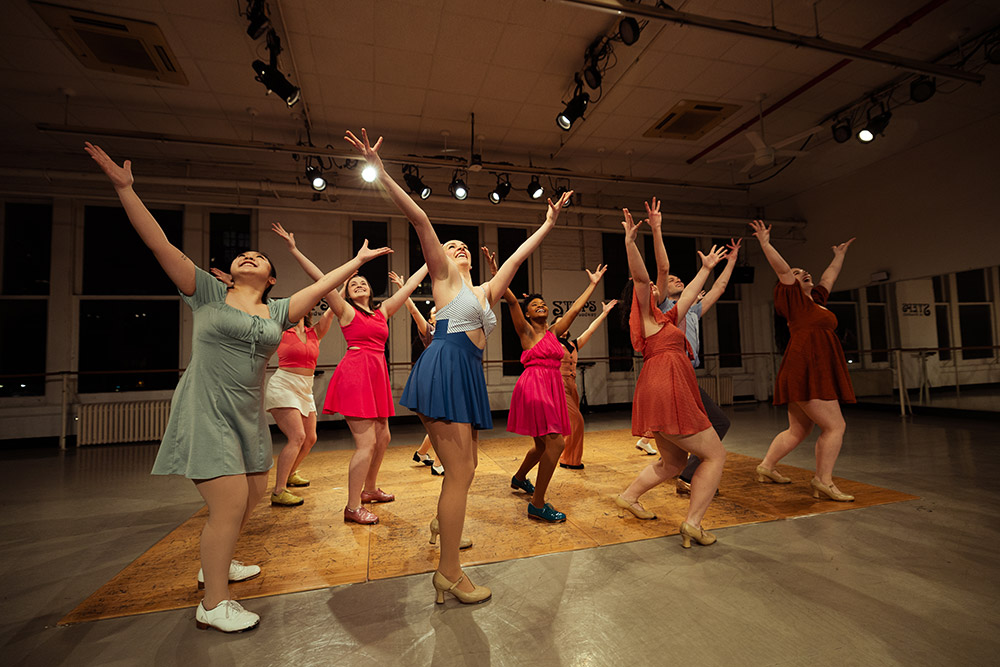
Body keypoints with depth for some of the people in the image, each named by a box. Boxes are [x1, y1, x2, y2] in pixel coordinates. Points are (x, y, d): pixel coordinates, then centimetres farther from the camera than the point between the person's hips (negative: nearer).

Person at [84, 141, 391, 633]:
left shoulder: (277, 311, 8)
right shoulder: (208, 294, 0)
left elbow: (323, 285, 9)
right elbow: (159, 243, -4)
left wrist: (357, 260, 10)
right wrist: (124, 188, -7)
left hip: (249, 414, 6)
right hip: (207, 410, -5)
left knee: (251, 495, 15)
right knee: (230, 504, -8)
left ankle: (216, 563, 41)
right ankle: (214, 605, 10)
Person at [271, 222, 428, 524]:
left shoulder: (383, 311, 16)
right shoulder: (346, 311, 3)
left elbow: (410, 285, 21)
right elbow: (320, 279, -5)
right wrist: (294, 250, -9)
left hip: (378, 375, 7)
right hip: (355, 374, -7)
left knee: (382, 438, 14)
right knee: (366, 442, -9)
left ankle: (369, 489, 34)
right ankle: (353, 507, 4)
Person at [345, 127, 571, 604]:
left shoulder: (487, 291, 23)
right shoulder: (443, 277, 7)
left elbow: (519, 255, 30)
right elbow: (419, 220, -2)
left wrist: (549, 223, 38)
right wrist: (379, 171, -6)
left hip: (469, 376, 7)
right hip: (444, 371, -7)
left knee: (466, 468, 14)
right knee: (459, 471, -7)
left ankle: (444, 524, 39)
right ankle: (448, 573, 6)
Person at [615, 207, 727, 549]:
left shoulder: (664, 319, 24)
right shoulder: (645, 314, 0)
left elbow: (688, 295, 36)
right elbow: (639, 278, -17)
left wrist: (705, 268, 46)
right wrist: (630, 244, -28)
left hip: (664, 392, 10)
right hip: (667, 390, -10)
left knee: (673, 462, 19)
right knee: (715, 455, -1)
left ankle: (628, 498, 26)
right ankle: (693, 522, -1)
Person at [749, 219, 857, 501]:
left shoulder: (815, 300, 22)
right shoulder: (795, 300, -1)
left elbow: (829, 277, 37)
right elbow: (782, 269, -11)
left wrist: (841, 253, 48)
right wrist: (765, 242, -15)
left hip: (814, 374, 9)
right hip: (806, 373, -9)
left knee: (797, 431, 12)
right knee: (834, 426, -9)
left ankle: (765, 468, 22)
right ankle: (823, 482, -2)